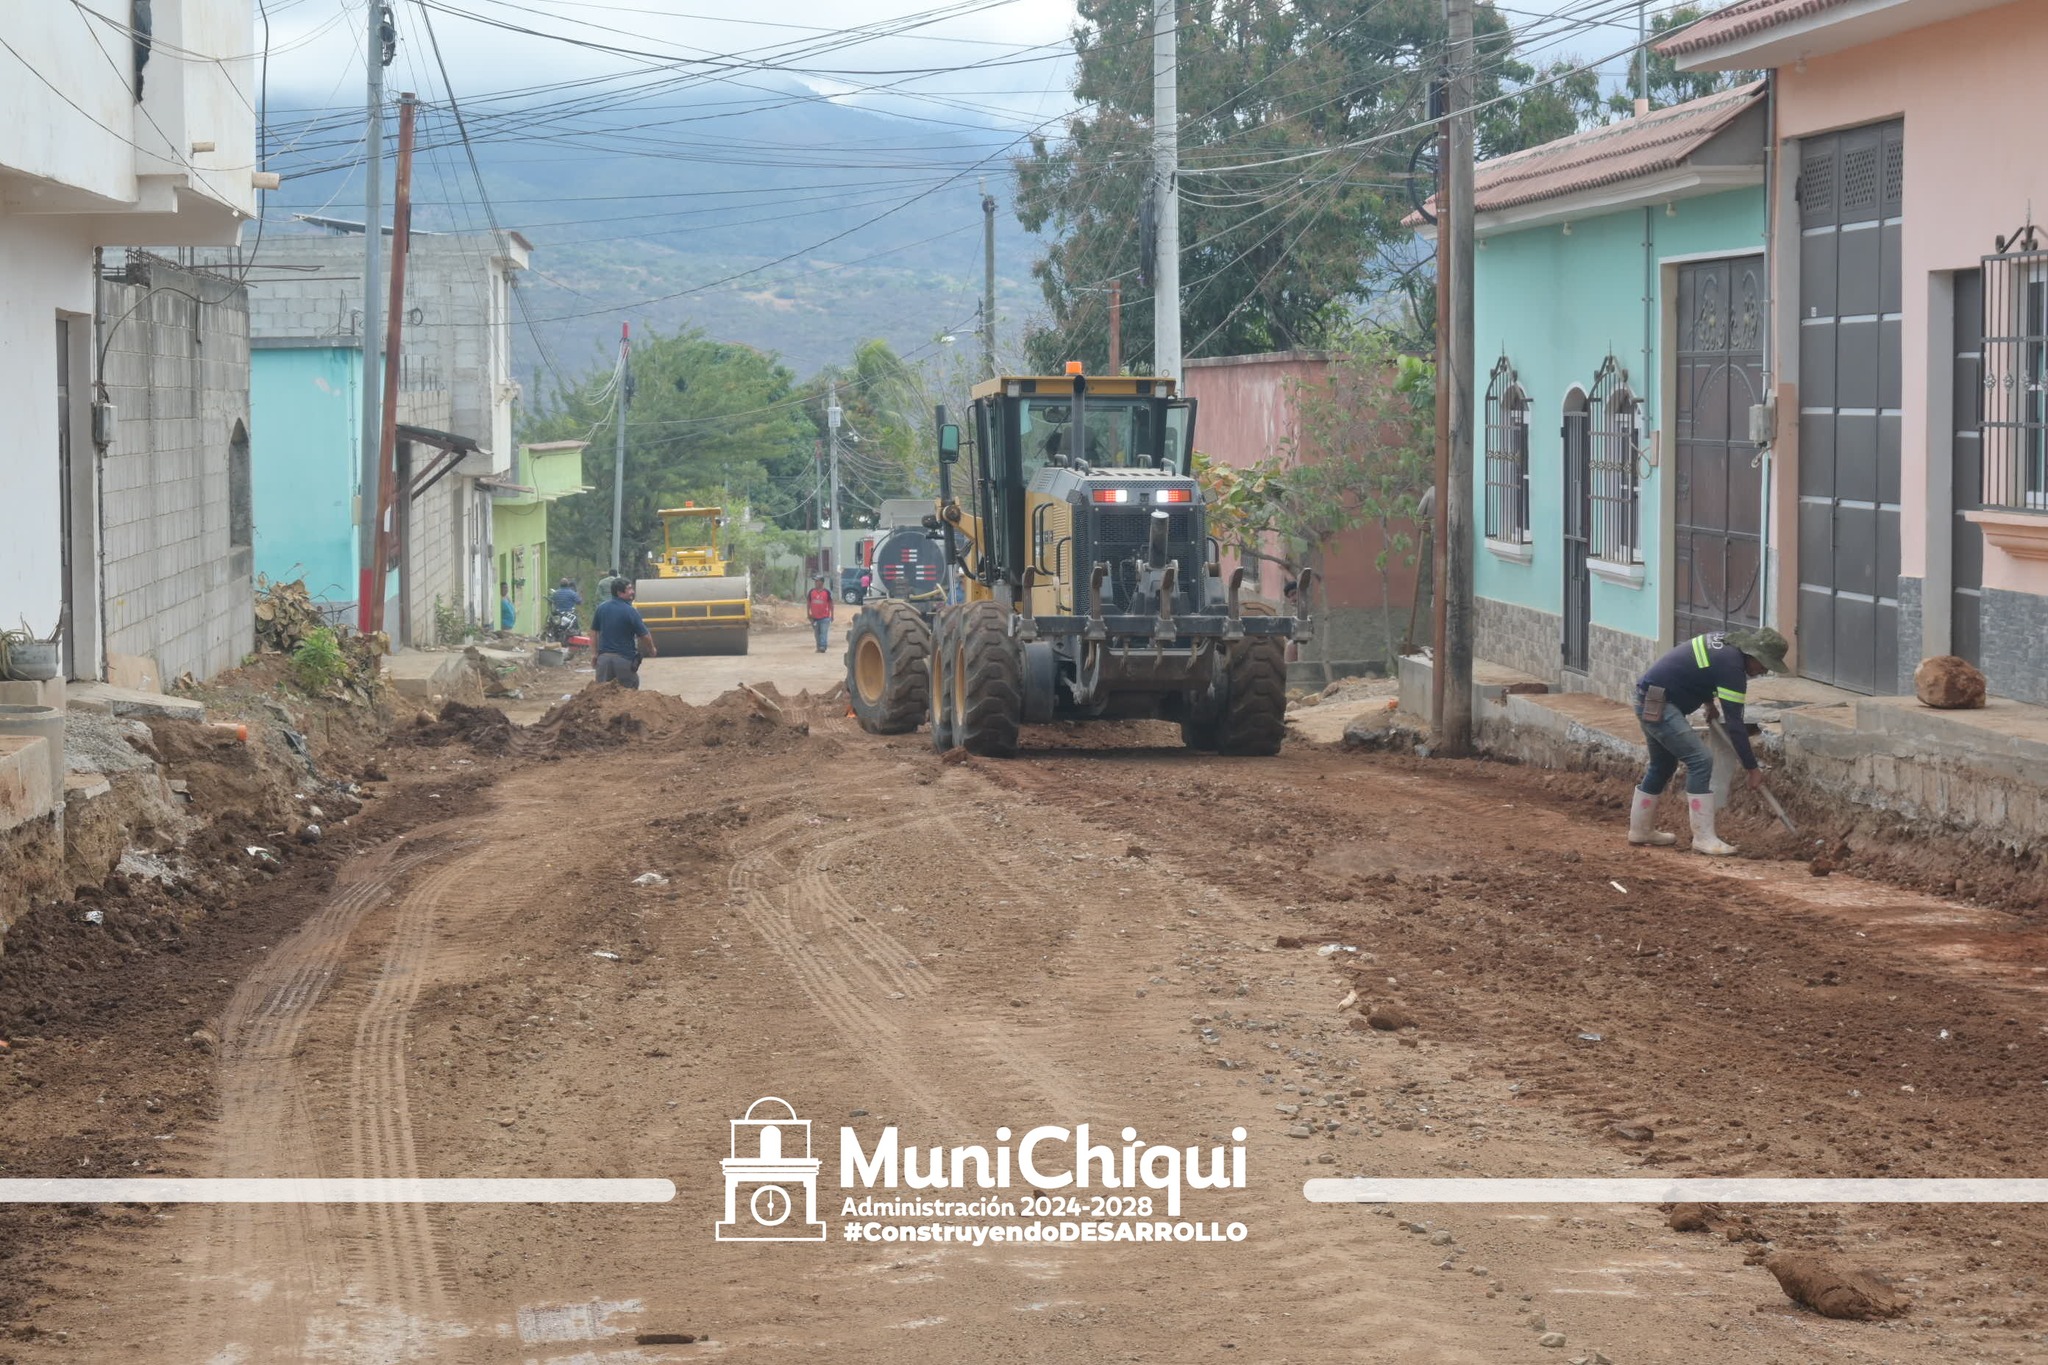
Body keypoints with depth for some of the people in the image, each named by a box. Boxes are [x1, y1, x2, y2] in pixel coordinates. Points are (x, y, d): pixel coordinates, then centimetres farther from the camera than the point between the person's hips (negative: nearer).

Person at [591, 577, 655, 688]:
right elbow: (645, 636, -11)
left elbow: (594, 632, 10)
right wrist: (651, 650, 7)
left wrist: (595, 653, 18)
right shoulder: (630, 611, -13)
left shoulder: (601, 608, 3)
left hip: (604, 657, 5)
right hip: (625, 657, -5)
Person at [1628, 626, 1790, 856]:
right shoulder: (1732, 666, -19)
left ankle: (1640, 830, 31)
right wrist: (1753, 768, -15)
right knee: (1700, 762, -13)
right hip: (1658, 705, -10)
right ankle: (1704, 838, -13)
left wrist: (1708, 701, 17)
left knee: (1663, 764, 22)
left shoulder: (1723, 641, 8)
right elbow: (1734, 723, -19)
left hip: (1647, 701, 10)